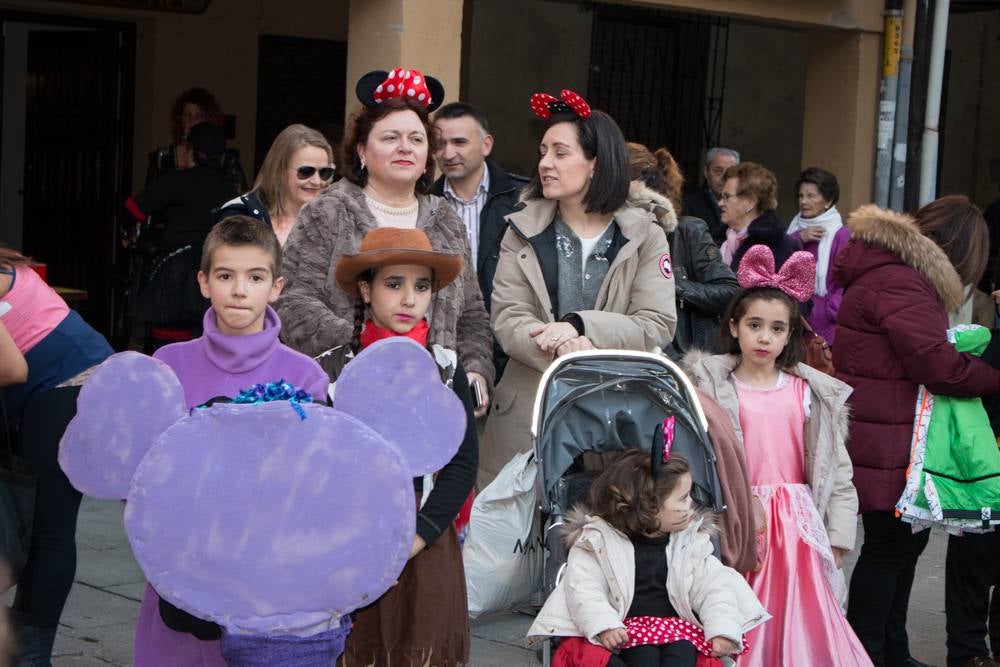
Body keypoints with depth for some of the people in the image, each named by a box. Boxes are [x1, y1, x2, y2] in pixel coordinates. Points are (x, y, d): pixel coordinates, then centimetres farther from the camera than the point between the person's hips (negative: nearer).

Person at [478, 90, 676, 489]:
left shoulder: (645, 237, 5)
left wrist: (580, 328, -19)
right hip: (528, 414, 1)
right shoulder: (523, 233, 8)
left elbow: (658, 324, -5)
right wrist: (564, 350, -22)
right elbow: (507, 318, -3)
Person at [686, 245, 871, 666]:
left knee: (802, 622, 1)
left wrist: (837, 538, 4)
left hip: (797, 526, 2)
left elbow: (834, 467, 8)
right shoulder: (713, 388, 0)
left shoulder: (810, 392, 8)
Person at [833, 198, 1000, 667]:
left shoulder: (887, 273, 16)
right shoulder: (900, 283, -19)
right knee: (889, 544, -3)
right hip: (884, 441, -11)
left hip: (893, 436, 11)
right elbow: (938, 365, -23)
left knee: (905, 539, 17)